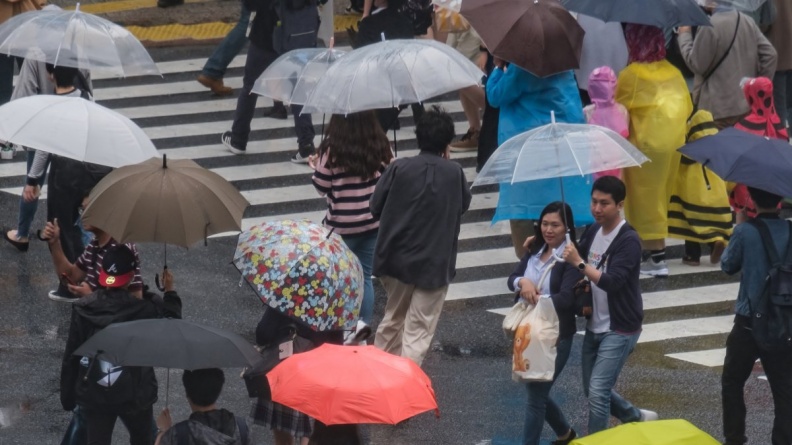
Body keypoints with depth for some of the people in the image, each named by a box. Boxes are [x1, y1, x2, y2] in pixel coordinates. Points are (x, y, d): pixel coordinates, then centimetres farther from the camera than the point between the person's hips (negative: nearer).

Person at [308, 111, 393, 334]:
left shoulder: (332, 149, -17)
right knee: (365, 274, 14)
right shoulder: (381, 145, -6)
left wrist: (316, 167, 8)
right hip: (374, 222, 3)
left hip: (342, 225, -3)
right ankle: (364, 322, 16)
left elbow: (322, 187, -11)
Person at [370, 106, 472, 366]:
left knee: (393, 319, 24)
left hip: (396, 257, 3)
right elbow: (464, 204, 9)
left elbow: (375, 208, -2)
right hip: (435, 264, -2)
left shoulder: (399, 168, -9)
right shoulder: (454, 173, -9)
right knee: (418, 333, 1)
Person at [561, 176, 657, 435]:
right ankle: (638, 419, 38)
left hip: (619, 330, -8)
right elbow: (577, 254, 22)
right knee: (593, 391, 16)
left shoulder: (628, 241, -19)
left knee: (598, 391, -14)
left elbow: (612, 282, -28)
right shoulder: (594, 230, 5)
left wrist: (579, 263, -34)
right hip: (594, 326, 8)